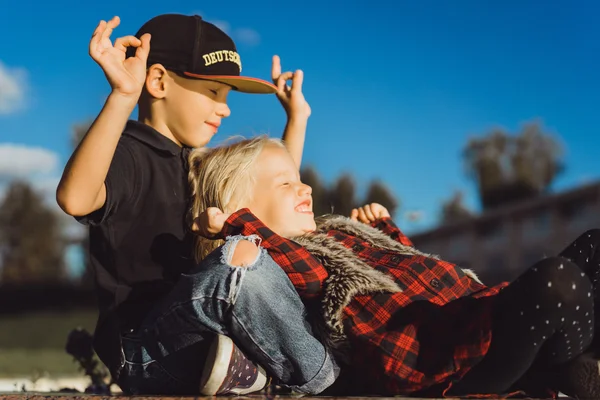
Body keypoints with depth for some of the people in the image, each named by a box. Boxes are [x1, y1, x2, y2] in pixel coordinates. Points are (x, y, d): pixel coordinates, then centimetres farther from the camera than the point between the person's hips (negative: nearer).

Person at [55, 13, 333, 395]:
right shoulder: (128, 155, -10)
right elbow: (75, 199, -33)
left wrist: (297, 118, 24)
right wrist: (122, 97, -41)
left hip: (207, 335, 9)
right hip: (147, 352, -9)